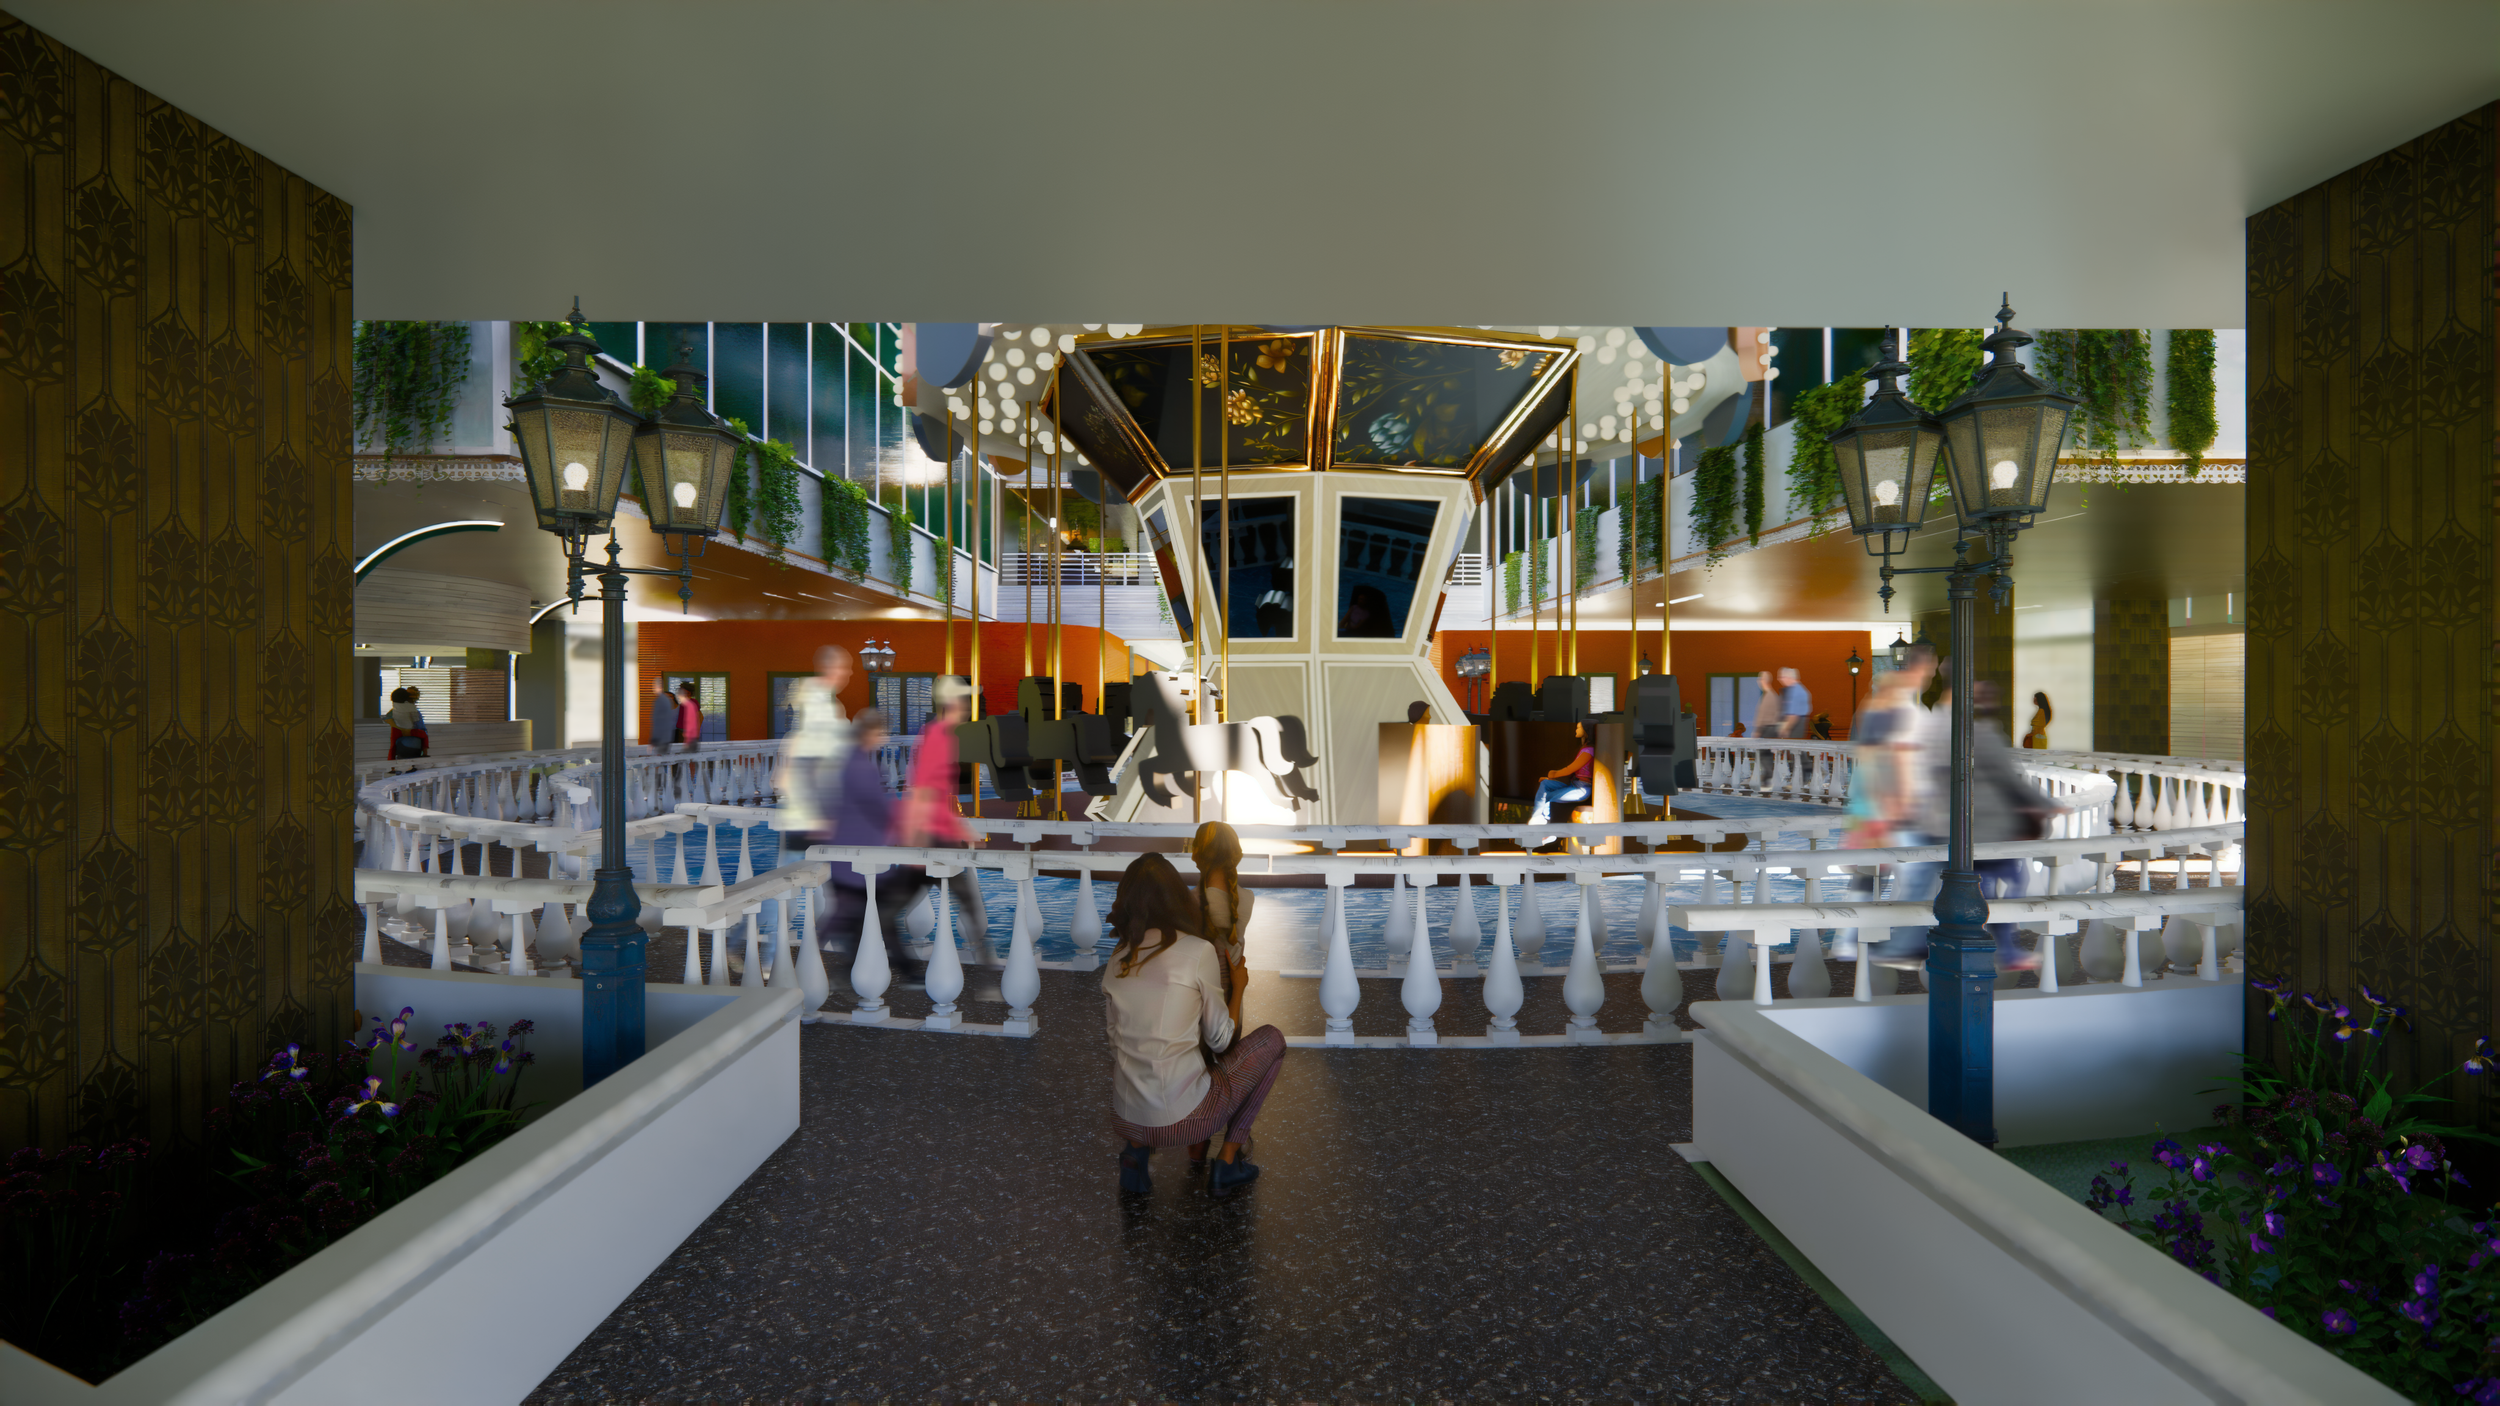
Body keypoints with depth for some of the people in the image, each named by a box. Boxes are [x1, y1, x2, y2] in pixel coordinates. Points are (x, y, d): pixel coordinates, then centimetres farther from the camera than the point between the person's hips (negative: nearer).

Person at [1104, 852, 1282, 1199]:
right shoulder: (1198, 951, -11)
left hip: (1125, 1120, 6)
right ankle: (1227, 1164, 11)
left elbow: (1113, 1035, 13)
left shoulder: (1117, 958, 4)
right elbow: (1221, 1040, -1)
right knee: (1271, 1039, 13)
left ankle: (1136, 1150, 14)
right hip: (1180, 1120, -5)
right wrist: (1237, 985, 13)